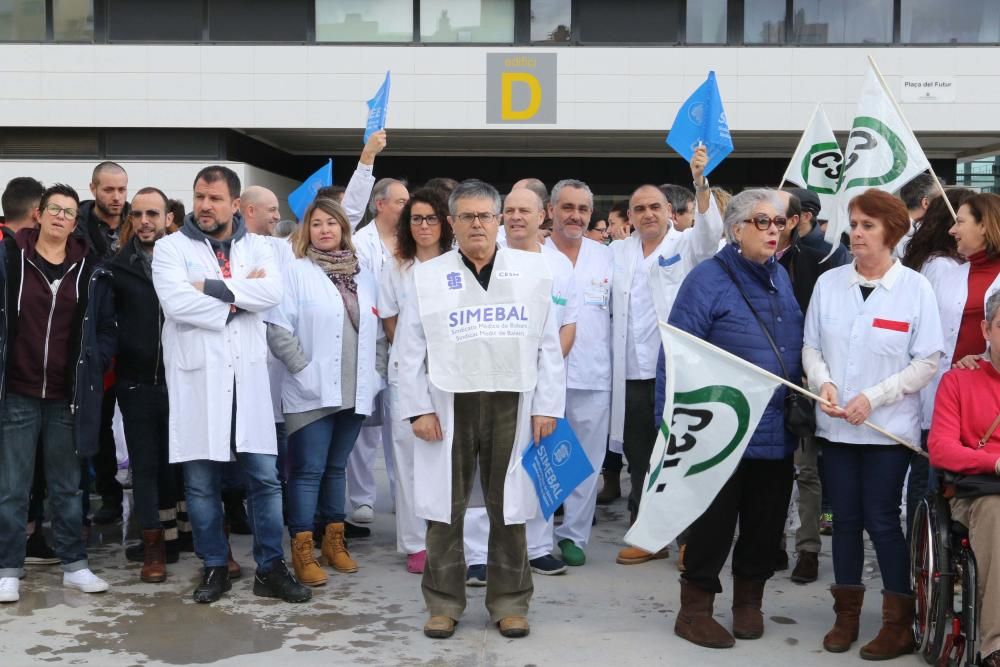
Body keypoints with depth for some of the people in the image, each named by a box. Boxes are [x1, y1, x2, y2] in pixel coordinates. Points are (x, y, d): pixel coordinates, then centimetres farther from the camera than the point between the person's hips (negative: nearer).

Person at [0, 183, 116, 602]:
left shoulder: (91, 271, 4)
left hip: (67, 396, 2)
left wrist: (93, 371, -2)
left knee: (66, 486, 12)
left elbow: (106, 329, 9)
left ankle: (74, 565, 20)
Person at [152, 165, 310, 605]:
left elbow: (272, 293, -10)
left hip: (247, 375, 2)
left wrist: (213, 287, -14)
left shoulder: (256, 247, 9)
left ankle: (270, 568, 13)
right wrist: (239, 297, -8)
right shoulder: (171, 247, 3)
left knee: (264, 477, 3)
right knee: (201, 482, 6)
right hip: (196, 376, -1)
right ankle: (215, 567, 20)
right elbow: (176, 302, -15)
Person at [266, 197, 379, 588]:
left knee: (336, 467, 14)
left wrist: (371, 374, 6)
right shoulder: (296, 272, -4)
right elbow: (278, 330, -10)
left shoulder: (363, 275, 12)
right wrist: (304, 370, -14)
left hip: (353, 391, 5)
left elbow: (373, 328, 15)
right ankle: (302, 552, 1)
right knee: (309, 470, -4)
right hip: (313, 391, -5)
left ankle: (334, 541, 23)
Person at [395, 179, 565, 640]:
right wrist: (418, 409, -5)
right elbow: (410, 350, 2)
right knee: (445, 509, 6)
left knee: (508, 508, 8)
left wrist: (547, 406, -2)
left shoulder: (532, 271, 5)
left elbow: (548, 345, 3)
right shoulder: (427, 275, 4)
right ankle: (444, 603, 18)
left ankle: (509, 602, 20)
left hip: (512, 406, 0)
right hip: (448, 406, 0)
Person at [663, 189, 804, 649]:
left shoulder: (782, 277, 10)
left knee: (765, 524, 14)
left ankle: (748, 601, 32)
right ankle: (695, 609, 19)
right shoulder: (708, 280, -10)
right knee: (714, 524, 4)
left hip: (777, 433, 6)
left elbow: (798, 348, 17)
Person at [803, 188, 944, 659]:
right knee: (845, 519, 10)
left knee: (882, 521, 0)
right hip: (835, 425, 3)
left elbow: (927, 361, -7)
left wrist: (873, 397, -15)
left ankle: (899, 624, 14)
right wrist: (823, 383, -12)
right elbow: (811, 346, 7)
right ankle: (846, 615, 23)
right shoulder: (828, 283, 3)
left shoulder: (915, 288, -6)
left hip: (889, 426, -3)